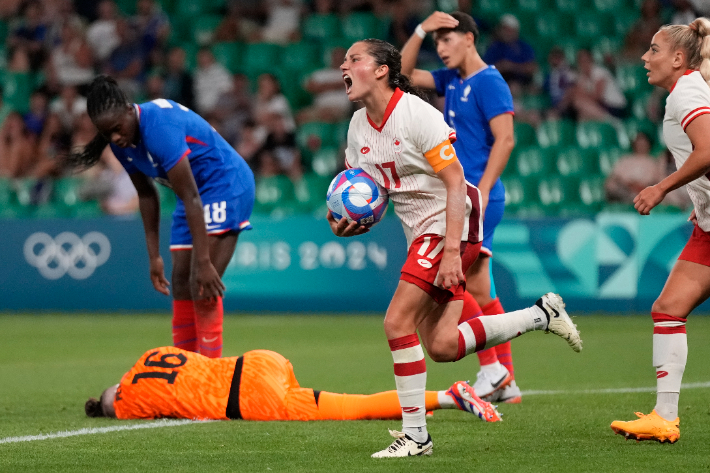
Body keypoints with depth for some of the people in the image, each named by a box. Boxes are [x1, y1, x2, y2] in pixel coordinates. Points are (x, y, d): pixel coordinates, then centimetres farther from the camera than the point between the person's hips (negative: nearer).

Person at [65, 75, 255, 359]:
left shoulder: (160, 128, -30)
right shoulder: (122, 142, -4)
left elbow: (191, 198, -30)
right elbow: (146, 195, 9)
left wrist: (204, 261, -30)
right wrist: (154, 256, 9)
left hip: (226, 185, -9)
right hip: (196, 194, 9)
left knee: (202, 286, -19)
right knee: (180, 284, 6)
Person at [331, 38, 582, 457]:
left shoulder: (417, 115, -17)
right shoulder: (359, 127, 8)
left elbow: (455, 183, -18)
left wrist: (451, 250, -25)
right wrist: (346, 223, -8)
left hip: (451, 223, -8)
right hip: (421, 232, 8)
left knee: (398, 322, -16)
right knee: (442, 346, 0)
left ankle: (415, 435, -7)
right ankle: (542, 315, 17)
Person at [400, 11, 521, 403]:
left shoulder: (488, 83, -10)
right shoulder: (451, 80, 15)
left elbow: (505, 139, -16)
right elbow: (403, 73, 21)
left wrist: (480, 192, -21)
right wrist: (420, 31, 8)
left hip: (477, 199, -9)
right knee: (478, 290, 7)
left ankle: (491, 368, -8)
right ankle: (505, 381, 9)